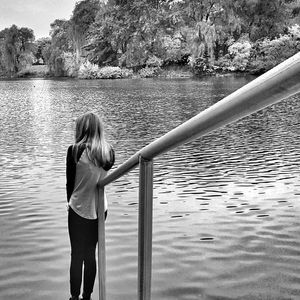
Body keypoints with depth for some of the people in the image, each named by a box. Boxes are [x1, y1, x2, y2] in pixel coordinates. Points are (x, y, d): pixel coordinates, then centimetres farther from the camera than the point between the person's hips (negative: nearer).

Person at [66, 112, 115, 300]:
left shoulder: (75, 150, -16)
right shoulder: (109, 152, -3)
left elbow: (70, 181, -6)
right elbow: (101, 179, 5)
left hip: (80, 210, -4)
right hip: (100, 209, 4)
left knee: (77, 256, 10)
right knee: (91, 255, 17)